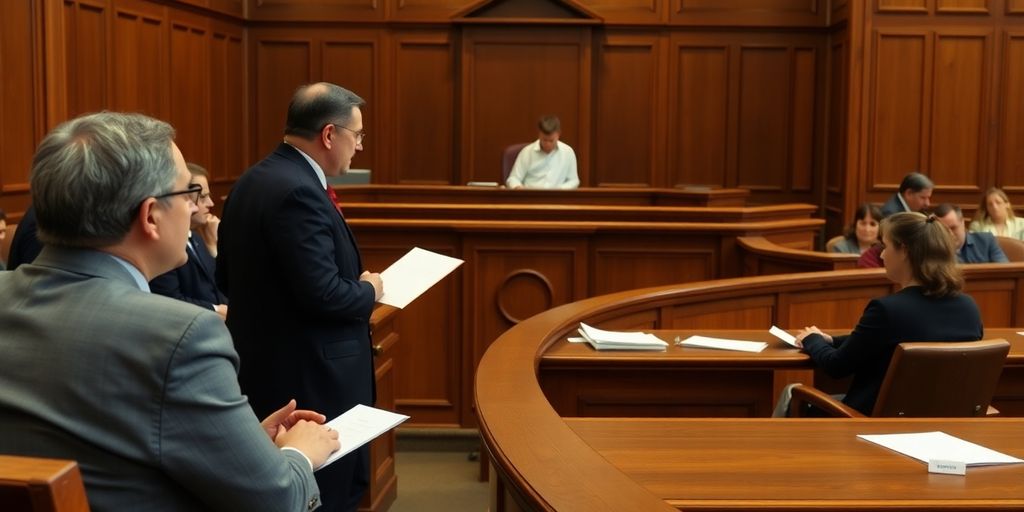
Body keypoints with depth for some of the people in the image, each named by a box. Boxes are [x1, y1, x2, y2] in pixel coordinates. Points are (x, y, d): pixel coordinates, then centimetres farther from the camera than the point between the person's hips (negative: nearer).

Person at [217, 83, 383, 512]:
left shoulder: (251, 181, 8)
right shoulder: (298, 191, -22)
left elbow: (227, 278, 14)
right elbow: (323, 294, -25)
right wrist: (369, 290, -7)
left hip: (265, 367, 10)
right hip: (310, 380, -10)